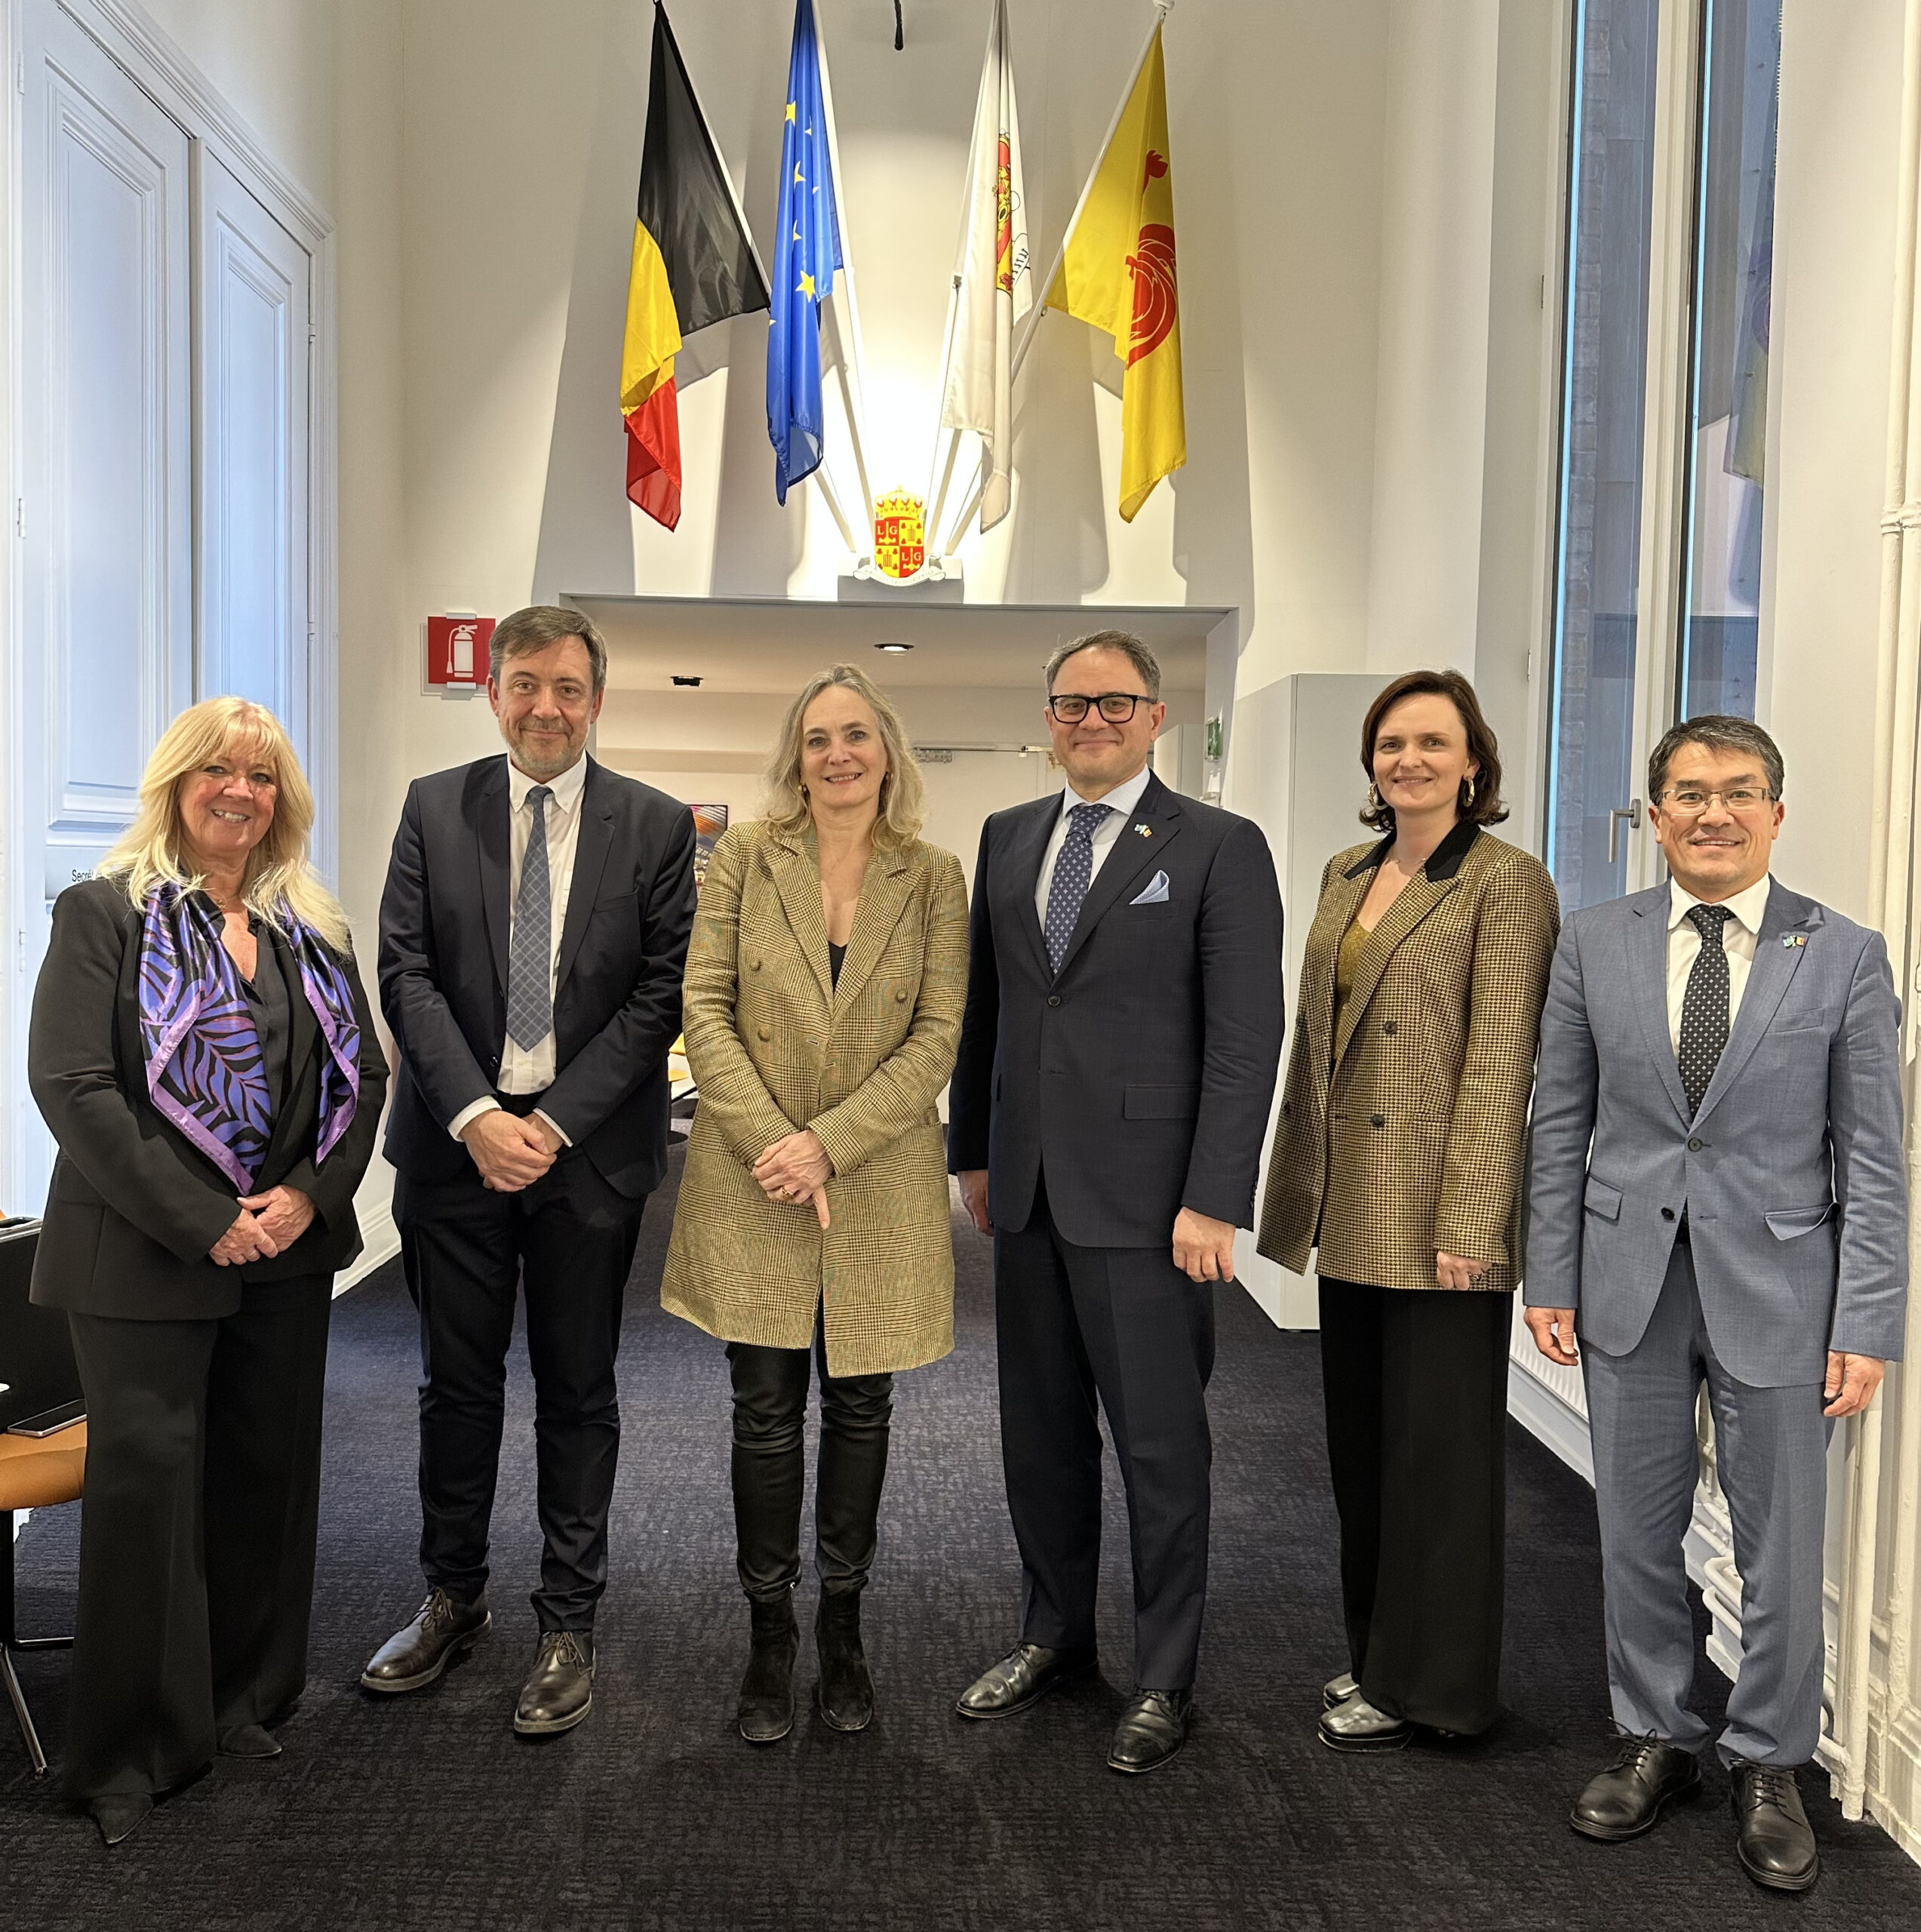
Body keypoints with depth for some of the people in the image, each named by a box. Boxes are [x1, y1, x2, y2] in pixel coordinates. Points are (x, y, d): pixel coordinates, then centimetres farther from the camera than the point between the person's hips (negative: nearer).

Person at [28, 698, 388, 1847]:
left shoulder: (314, 928, 10)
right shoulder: (106, 913, -5)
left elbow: (363, 1073, 9)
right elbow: (70, 1083, -12)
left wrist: (312, 1195, -7)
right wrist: (202, 1222, -16)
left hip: (289, 1252, 5)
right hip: (145, 1256, -4)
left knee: (269, 1471, 11)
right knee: (148, 1476, -1)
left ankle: (246, 1701, 28)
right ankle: (134, 1751, 16)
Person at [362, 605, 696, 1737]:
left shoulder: (657, 825, 0)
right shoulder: (435, 808, 5)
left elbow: (660, 993, -5)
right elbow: (407, 972, -2)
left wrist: (556, 1122, -13)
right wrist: (476, 1116, -14)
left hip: (589, 1148, -1)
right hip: (456, 1141, 2)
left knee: (578, 1392, 9)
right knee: (458, 1386, 12)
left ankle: (569, 1627, 23)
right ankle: (455, 1601, 32)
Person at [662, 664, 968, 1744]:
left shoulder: (935, 880, 2)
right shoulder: (744, 859, 3)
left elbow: (938, 1038, -5)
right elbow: (706, 1008, -2)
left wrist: (828, 1141, -14)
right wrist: (768, 1137, -13)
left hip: (881, 1185, 0)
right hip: (756, 1185, 0)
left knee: (860, 1408, 10)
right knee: (768, 1411, 5)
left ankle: (843, 1630, 26)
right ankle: (771, 1639, 20)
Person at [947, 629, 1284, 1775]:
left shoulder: (1219, 848, -5)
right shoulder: (1009, 838, 12)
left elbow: (1247, 1036, -10)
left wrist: (1215, 1201, -15)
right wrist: (973, 1148, 13)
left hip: (1145, 1198, -5)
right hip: (1029, 1188, 5)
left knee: (1161, 1443, 4)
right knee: (1042, 1431, 15)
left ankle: (1167, 1679, 21)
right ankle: (1056, 1637, 33)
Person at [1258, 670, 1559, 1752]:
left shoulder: (1505, 880, -9)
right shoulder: (1346, 876, 13)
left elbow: (1499, 1061, -14)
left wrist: (1466, 1222, -18)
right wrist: (1298, 1186, 13)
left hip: (1440, 1217, -7)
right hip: (1351, 1214, 7)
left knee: (1437, 1447, 5)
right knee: (1363, 1441, 16)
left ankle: (1428, 1681, 21)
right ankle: (1378, 1651, 33)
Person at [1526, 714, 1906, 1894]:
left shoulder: (1845, 956, -3)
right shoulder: (1596, 944, 2)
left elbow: (1873, 1159, -4)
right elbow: (1560, 1127, 5)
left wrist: (1867, 1328, -8)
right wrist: (1549, 1280, 2)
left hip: (1777, 1286, -1)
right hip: (1628, 1280, 2)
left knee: (1780, 1546, 9)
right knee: (1637, 1532, 13)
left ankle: (1769, 1768, 30)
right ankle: (1657, 1741, 33)